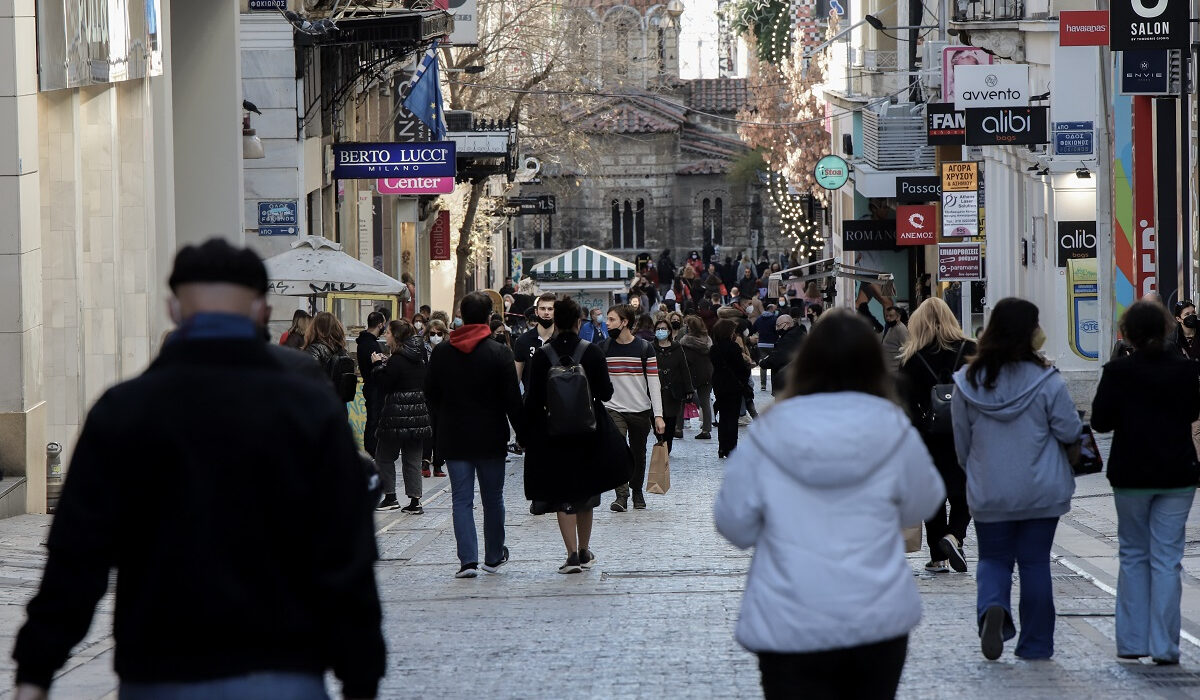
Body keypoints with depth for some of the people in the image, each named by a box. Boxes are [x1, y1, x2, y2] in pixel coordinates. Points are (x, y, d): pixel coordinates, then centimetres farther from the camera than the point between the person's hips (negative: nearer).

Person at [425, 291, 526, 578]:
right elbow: (512, 400, -8)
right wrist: (523, 434, 0)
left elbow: (431, 396, 7)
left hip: (453, 438, 1)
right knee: (492, 498, 12)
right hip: (490, 437, -1)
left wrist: (439, 431, 17)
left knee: (462, 499, 3)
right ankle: (494, 556, 21)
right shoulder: (499, 353, -9)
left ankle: (468, 560, -6)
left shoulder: (440, 352, -1)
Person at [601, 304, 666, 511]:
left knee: (638, 454, 10)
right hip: (613, 409, 0)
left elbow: (654, 383, -3)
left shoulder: (644, 348, -3)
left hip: (640, 410, 0)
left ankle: (637, 492, 30)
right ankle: (621, 496, -18)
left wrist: (658, 415, -8)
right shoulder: (604, 348, 2)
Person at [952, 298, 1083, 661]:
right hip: (1041, 492, -1)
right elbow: (1070, 431, -7)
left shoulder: (968, 381, -5)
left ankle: (992, 607, -16)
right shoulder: (1046, 380, -14)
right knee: (1035, 562, 9)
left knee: (994, 558, 14)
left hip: (988, 492, 1)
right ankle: (1036, 644, 13)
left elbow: (961, 440, 4)